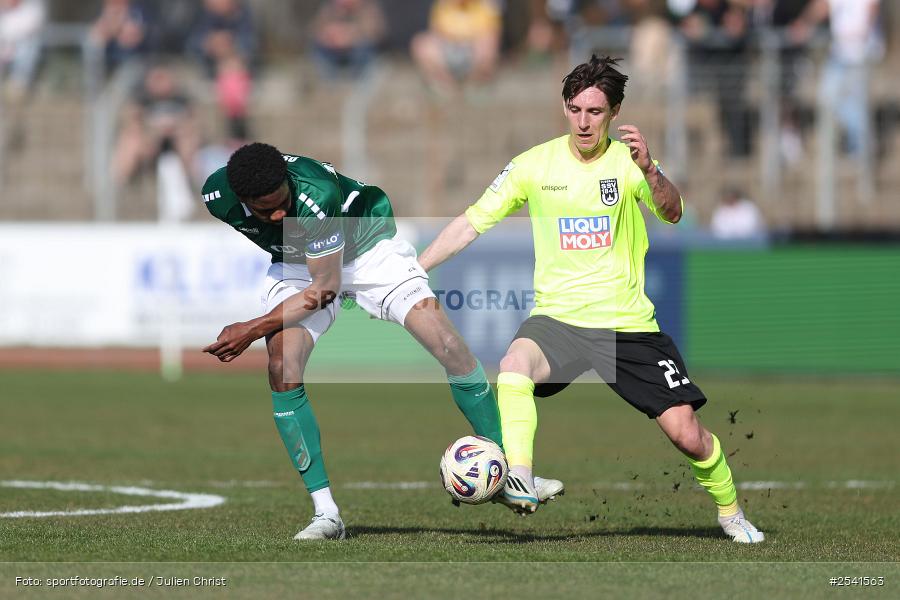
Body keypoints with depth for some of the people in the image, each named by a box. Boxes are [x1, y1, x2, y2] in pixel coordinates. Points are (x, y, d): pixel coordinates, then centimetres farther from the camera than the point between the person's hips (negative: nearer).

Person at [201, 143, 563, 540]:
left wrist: (252, 329, -30)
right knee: (282, 369, -21)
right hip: (297, 265, 3)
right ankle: (325, 512, -15)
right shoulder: (217, 195, -26)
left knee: (450, 347, -14)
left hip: (366, 246, -3)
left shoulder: (317, 195, -40)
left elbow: (324, 288, -30)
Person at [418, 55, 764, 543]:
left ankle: (730, 512, 24)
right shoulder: (534, 165, 0)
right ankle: (518, 485, -41)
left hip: (627, 324, 0)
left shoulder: (627, 161, -3)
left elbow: (671, 214, -21)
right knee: (514, 367, -35)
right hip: (557, 317, 0)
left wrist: (648, 170, -41)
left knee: (686, 434, -3)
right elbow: (471, 224, 6)